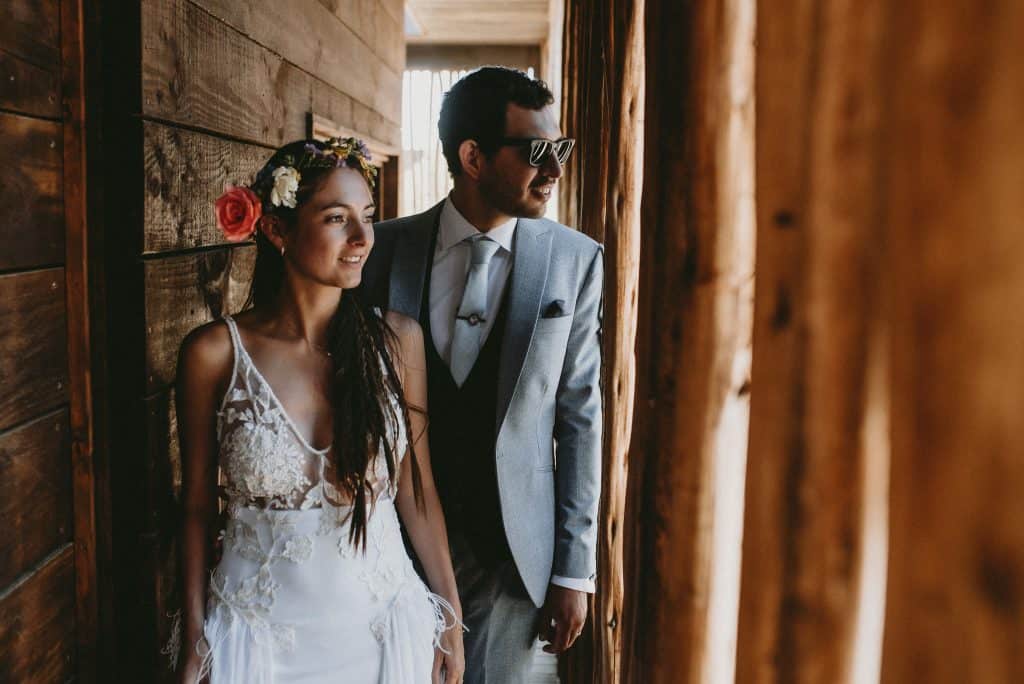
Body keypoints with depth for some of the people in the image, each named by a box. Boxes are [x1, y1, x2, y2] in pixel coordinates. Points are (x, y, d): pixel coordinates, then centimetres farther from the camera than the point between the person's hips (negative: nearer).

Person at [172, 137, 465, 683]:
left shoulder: (398, 340, -7)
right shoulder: (214, 353, -11)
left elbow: (417, 492, -1)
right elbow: (198, 507, -2)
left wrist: (450, 621, 2)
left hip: (380, 628, 2)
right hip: (258, 633, -1)